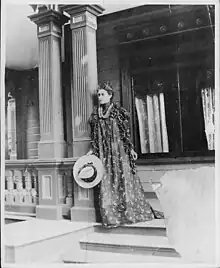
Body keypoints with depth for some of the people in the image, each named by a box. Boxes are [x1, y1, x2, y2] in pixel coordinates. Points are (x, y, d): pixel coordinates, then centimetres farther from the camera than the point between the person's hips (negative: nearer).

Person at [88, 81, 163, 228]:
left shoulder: (118, 111, -2)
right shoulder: (96, 114, 10)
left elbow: (126, 132, -3)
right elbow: (95, 135, 12)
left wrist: (131, 149, -8)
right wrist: (93, 150, 5)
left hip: (118, 151, -3)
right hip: (104, 152, 4)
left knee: (124, 179, -1)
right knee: (107, 182, 1)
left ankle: (132, 212, 11)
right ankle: (111, 215, 8)